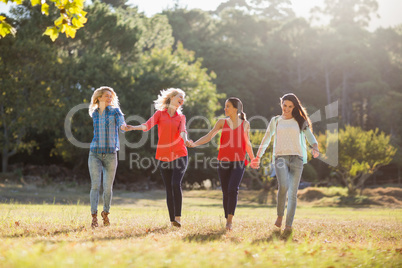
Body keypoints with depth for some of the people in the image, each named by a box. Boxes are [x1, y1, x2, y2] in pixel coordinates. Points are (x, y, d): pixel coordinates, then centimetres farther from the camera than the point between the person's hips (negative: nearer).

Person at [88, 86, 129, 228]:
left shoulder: (115, 111, 3)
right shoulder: (94, 114, 11)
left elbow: (121, 123, -15)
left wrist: (123, 126, -36)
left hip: (110, 154, -1)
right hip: (95, 153, 1)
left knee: (108, 187, 2)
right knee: (95, 185, -9)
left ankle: (105, 213, 24)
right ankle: (94, 217, -9)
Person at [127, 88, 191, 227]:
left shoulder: (181, 117, 12)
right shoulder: (160, 113, 9)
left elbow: (182, 131, -7)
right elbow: (148, 125, -6)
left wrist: (185, 140, -31)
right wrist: (134, 127, -27)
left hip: (180, 155, 0)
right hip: (164, 157, 0)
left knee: (176, 184, -18)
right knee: (168, 188, 2)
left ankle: (178, 217, -12)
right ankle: (172, 220, 7)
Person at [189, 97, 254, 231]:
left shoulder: (245, 124, 8)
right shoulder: (222, 122, 8)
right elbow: (209, 136, -1)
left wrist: (253, 159, 16)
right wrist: (194, 144, -16)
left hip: (238, 162, -1)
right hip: (223, 162, 2)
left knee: (233, 190, -18)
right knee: (226, 192, 4)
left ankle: (230, 221, -18)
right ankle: (227, 220, 17)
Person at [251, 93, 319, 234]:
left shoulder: (300, 121, 13)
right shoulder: (275, 121, 15)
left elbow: (311, 138, 8)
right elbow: (266, 140, 19)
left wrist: (315, 148, -13)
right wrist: (258, 157, 15)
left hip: (296, 158, 1)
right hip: (280, 157, -1)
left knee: (292, 192, -5)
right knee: (283, 186, -23)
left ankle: (288, 225, -1)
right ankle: (279, 215, -2)